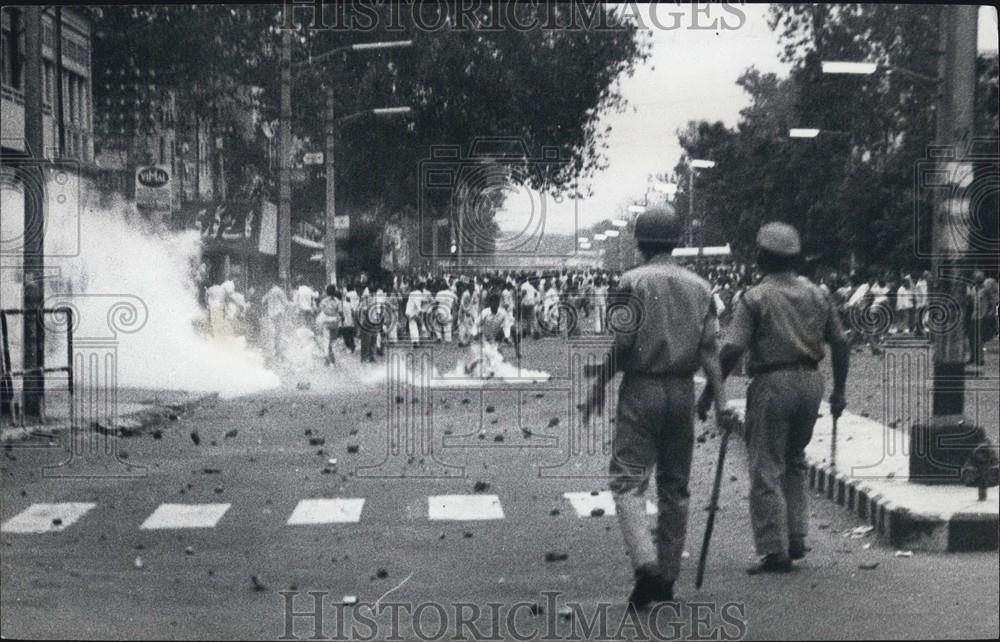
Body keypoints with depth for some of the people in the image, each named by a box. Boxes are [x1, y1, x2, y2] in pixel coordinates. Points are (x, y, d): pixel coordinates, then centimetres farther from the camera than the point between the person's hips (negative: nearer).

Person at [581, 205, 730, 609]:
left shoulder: (633, 281, -7)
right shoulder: (699, 287, 7)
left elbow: (622, 344, -11)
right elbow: (709, 348, 1)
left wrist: (599, 384, 0)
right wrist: (720, 397, 0)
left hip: (641, 389, -5)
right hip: (683, 391, 5)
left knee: (628, 480, -3)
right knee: (674, 485, 12)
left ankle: (645, 564, -24)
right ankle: (667, 579, 16)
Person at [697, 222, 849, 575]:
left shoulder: (756, 297, -8)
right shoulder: (816, 294, 8)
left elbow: (731, 349, -14)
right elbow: (840, 343, 10)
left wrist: (709, 392, -8)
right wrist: (838, 391, 18)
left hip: (772, 385, -6)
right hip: (810, 381, 6)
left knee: (766, 470, 1)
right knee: (795, 462, 21)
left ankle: (774, 551, 0)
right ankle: (796, 539, 20)